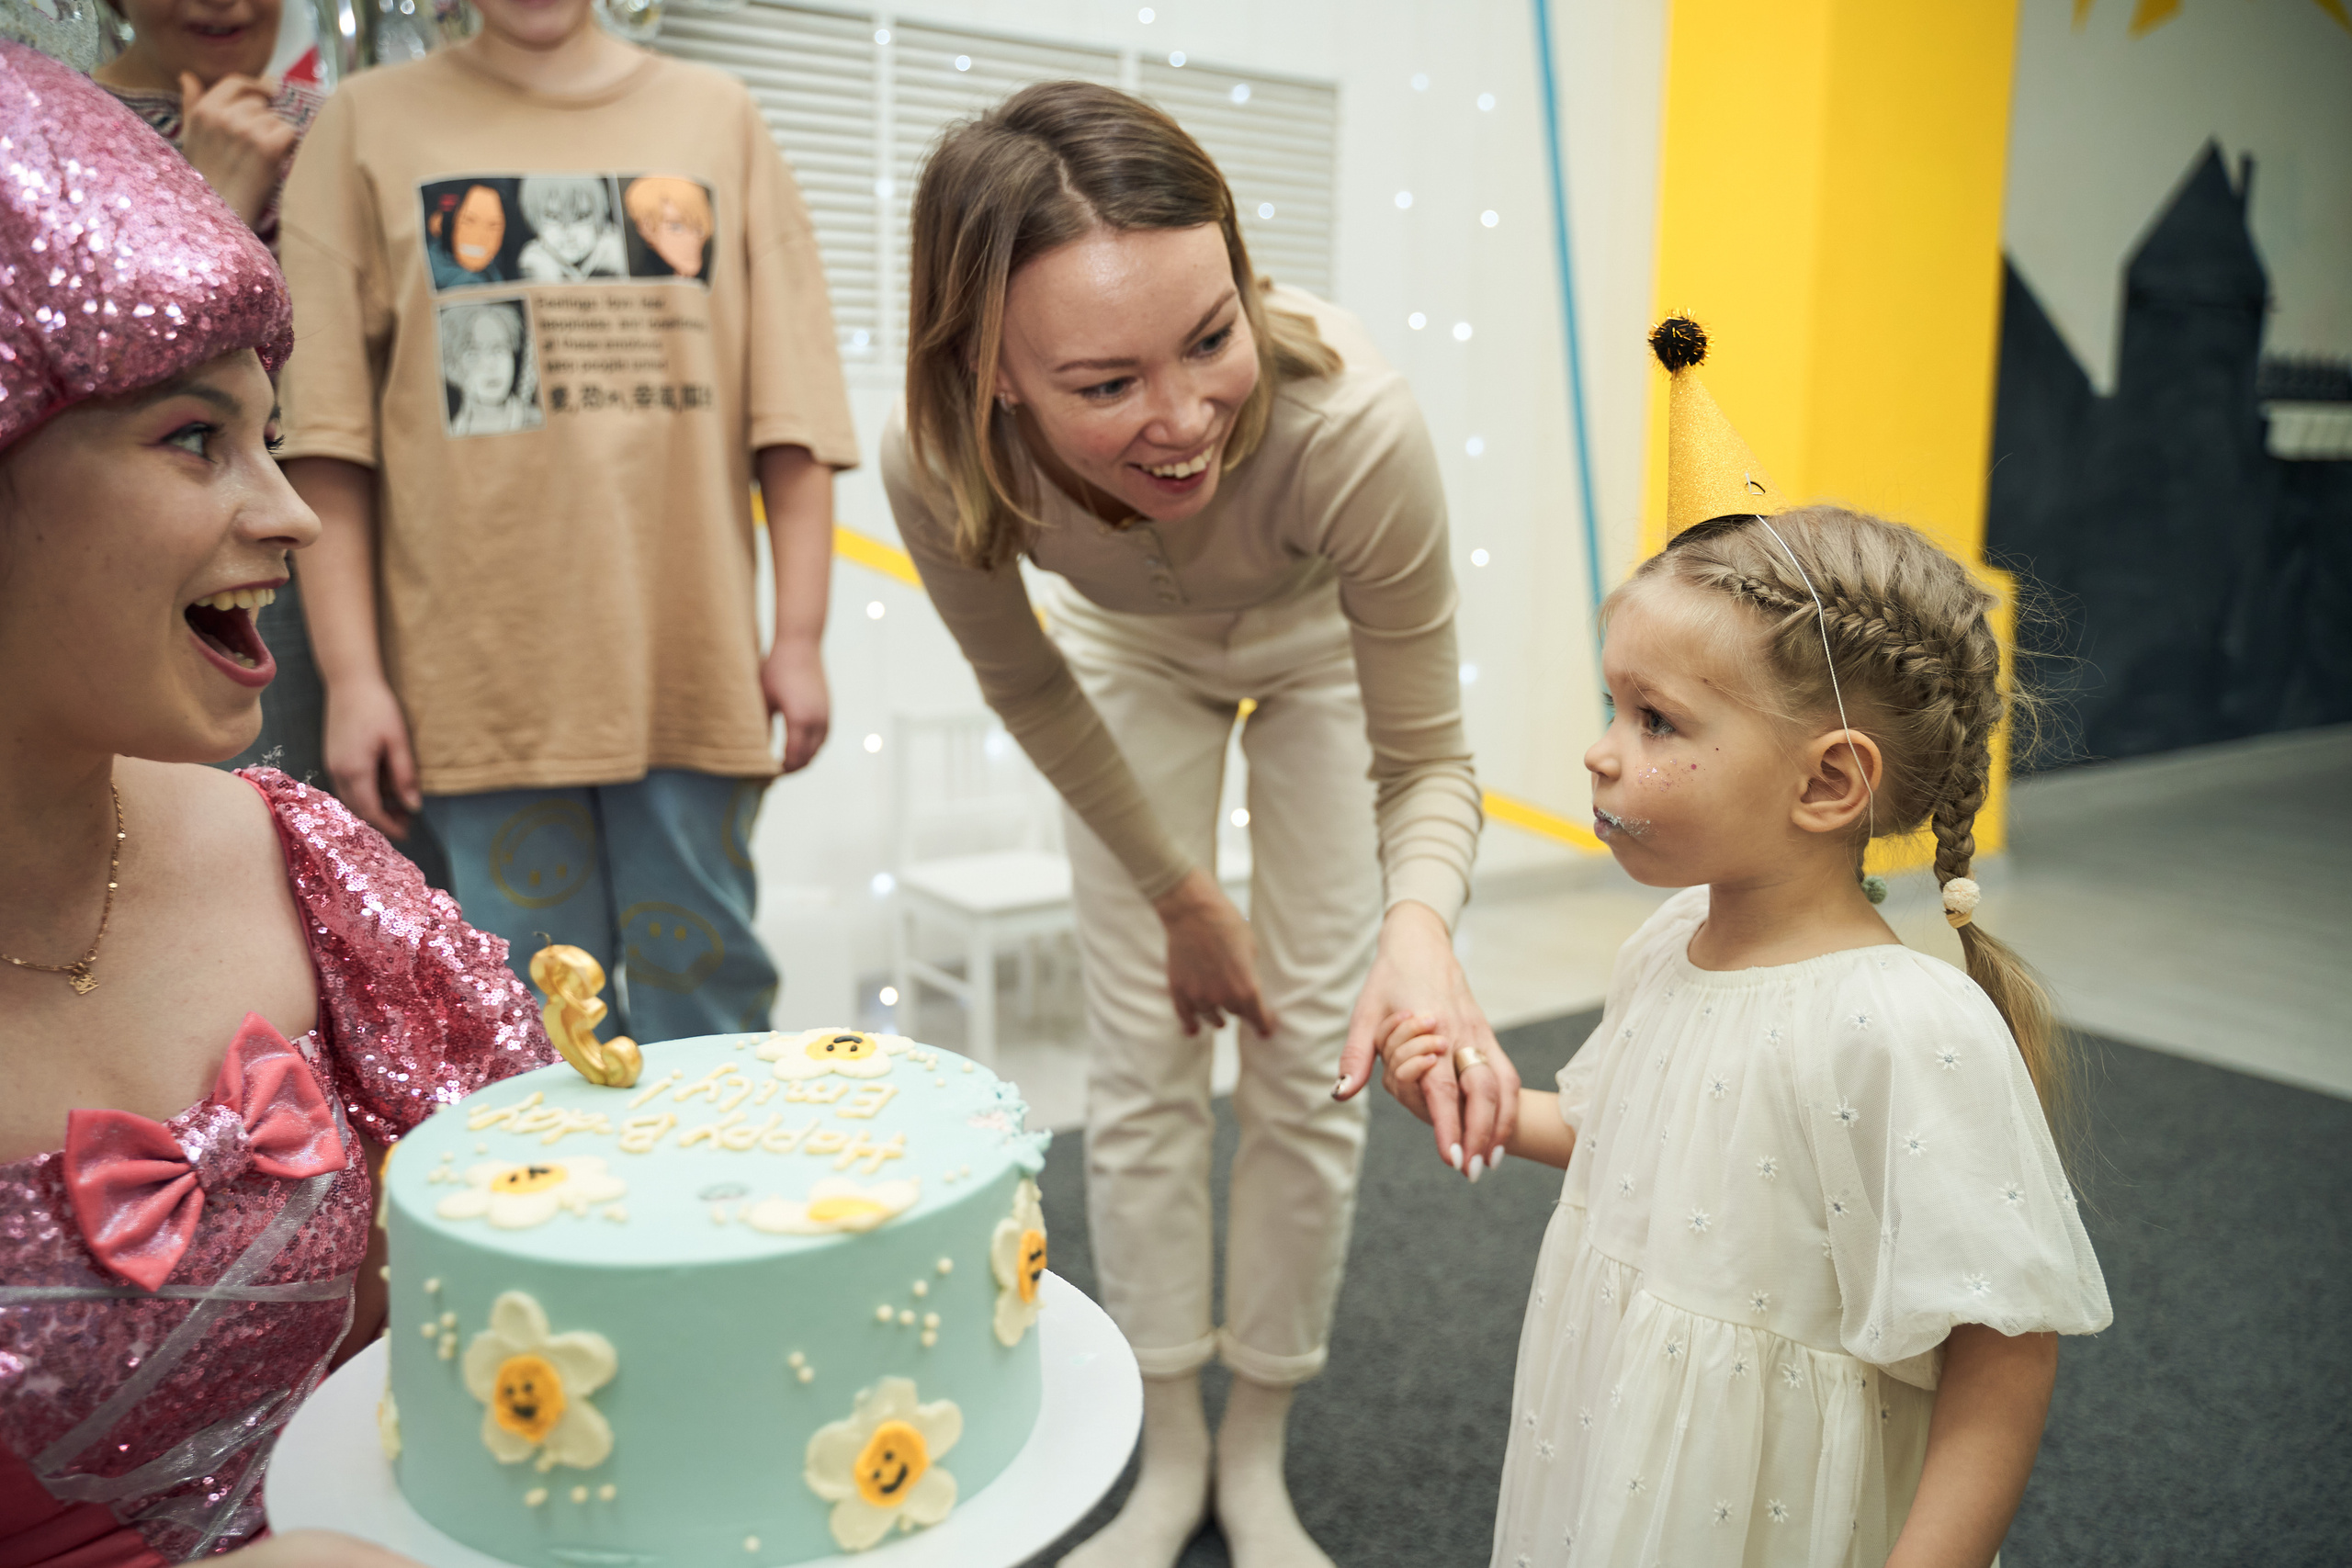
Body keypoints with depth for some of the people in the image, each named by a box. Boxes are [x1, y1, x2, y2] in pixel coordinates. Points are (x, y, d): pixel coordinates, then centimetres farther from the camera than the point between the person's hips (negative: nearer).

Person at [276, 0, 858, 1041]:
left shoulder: (718, 117, 12)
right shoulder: (368, 123, 9)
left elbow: (793, 406, 7)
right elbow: (327, 428, 3)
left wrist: (801, 634, 0)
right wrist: (351, 674, -4)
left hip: (691, 670, 1)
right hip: (480, 674, 0)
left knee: (708, 997, 7)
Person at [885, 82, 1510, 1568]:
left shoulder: (1355, 426, -43)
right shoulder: (939, 461, -36)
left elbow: (1428, 760, -29)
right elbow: (1025, 685, -14)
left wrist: (1420, 921, -51)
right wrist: (1180, 895, -7)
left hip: (1323, 649, -1)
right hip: (1128, 654, 1)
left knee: (1311, 1067, 1)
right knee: (1142, 1065, 2)